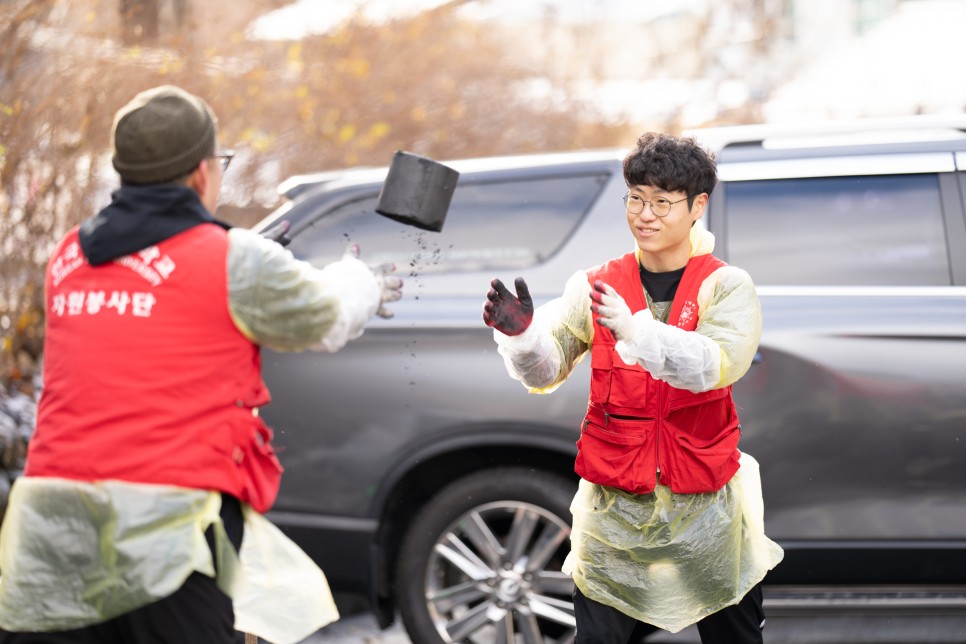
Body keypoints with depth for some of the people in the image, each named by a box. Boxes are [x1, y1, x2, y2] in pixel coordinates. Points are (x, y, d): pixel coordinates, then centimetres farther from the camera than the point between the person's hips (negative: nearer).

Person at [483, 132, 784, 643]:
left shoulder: (726, 287, -4)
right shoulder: (594, 286, 1)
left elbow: (719, 363, -23)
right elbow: (545, 371, -8)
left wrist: (633, 328, -37)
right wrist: (521, 336, -31)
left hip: (704, 509, 0)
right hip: (613, 508, 1)